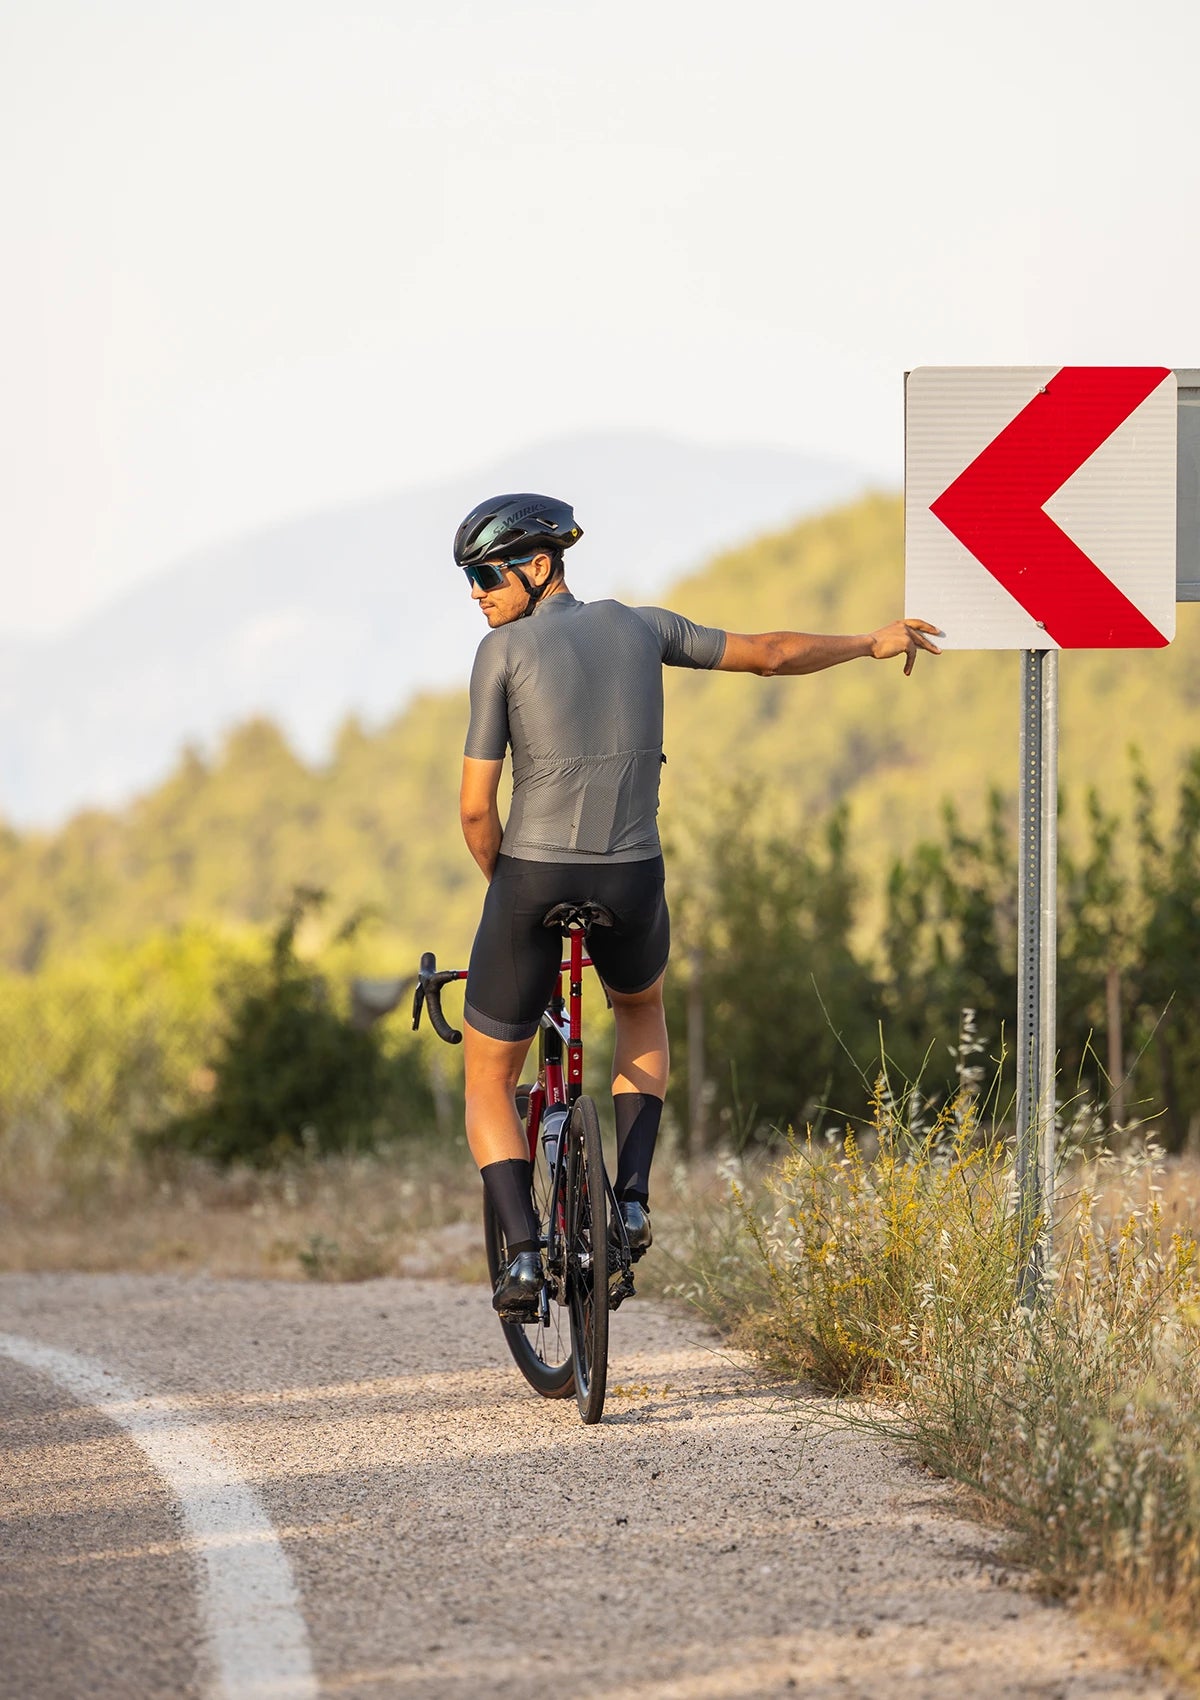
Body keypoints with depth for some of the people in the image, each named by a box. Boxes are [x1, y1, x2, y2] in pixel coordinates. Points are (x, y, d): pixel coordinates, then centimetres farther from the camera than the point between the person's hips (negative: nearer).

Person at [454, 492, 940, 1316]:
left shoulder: (503, 652, -6)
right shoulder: (640, 628, 7)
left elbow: (477, 808, -8)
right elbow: (770, 653, 17)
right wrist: (874, 643, 34)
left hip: (533, 876, -4)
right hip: (632, 888, 4)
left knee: (488, 1080, 15)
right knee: (642, 1006, 38)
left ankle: (524, 1254, -5)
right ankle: (633, 1199, 22)